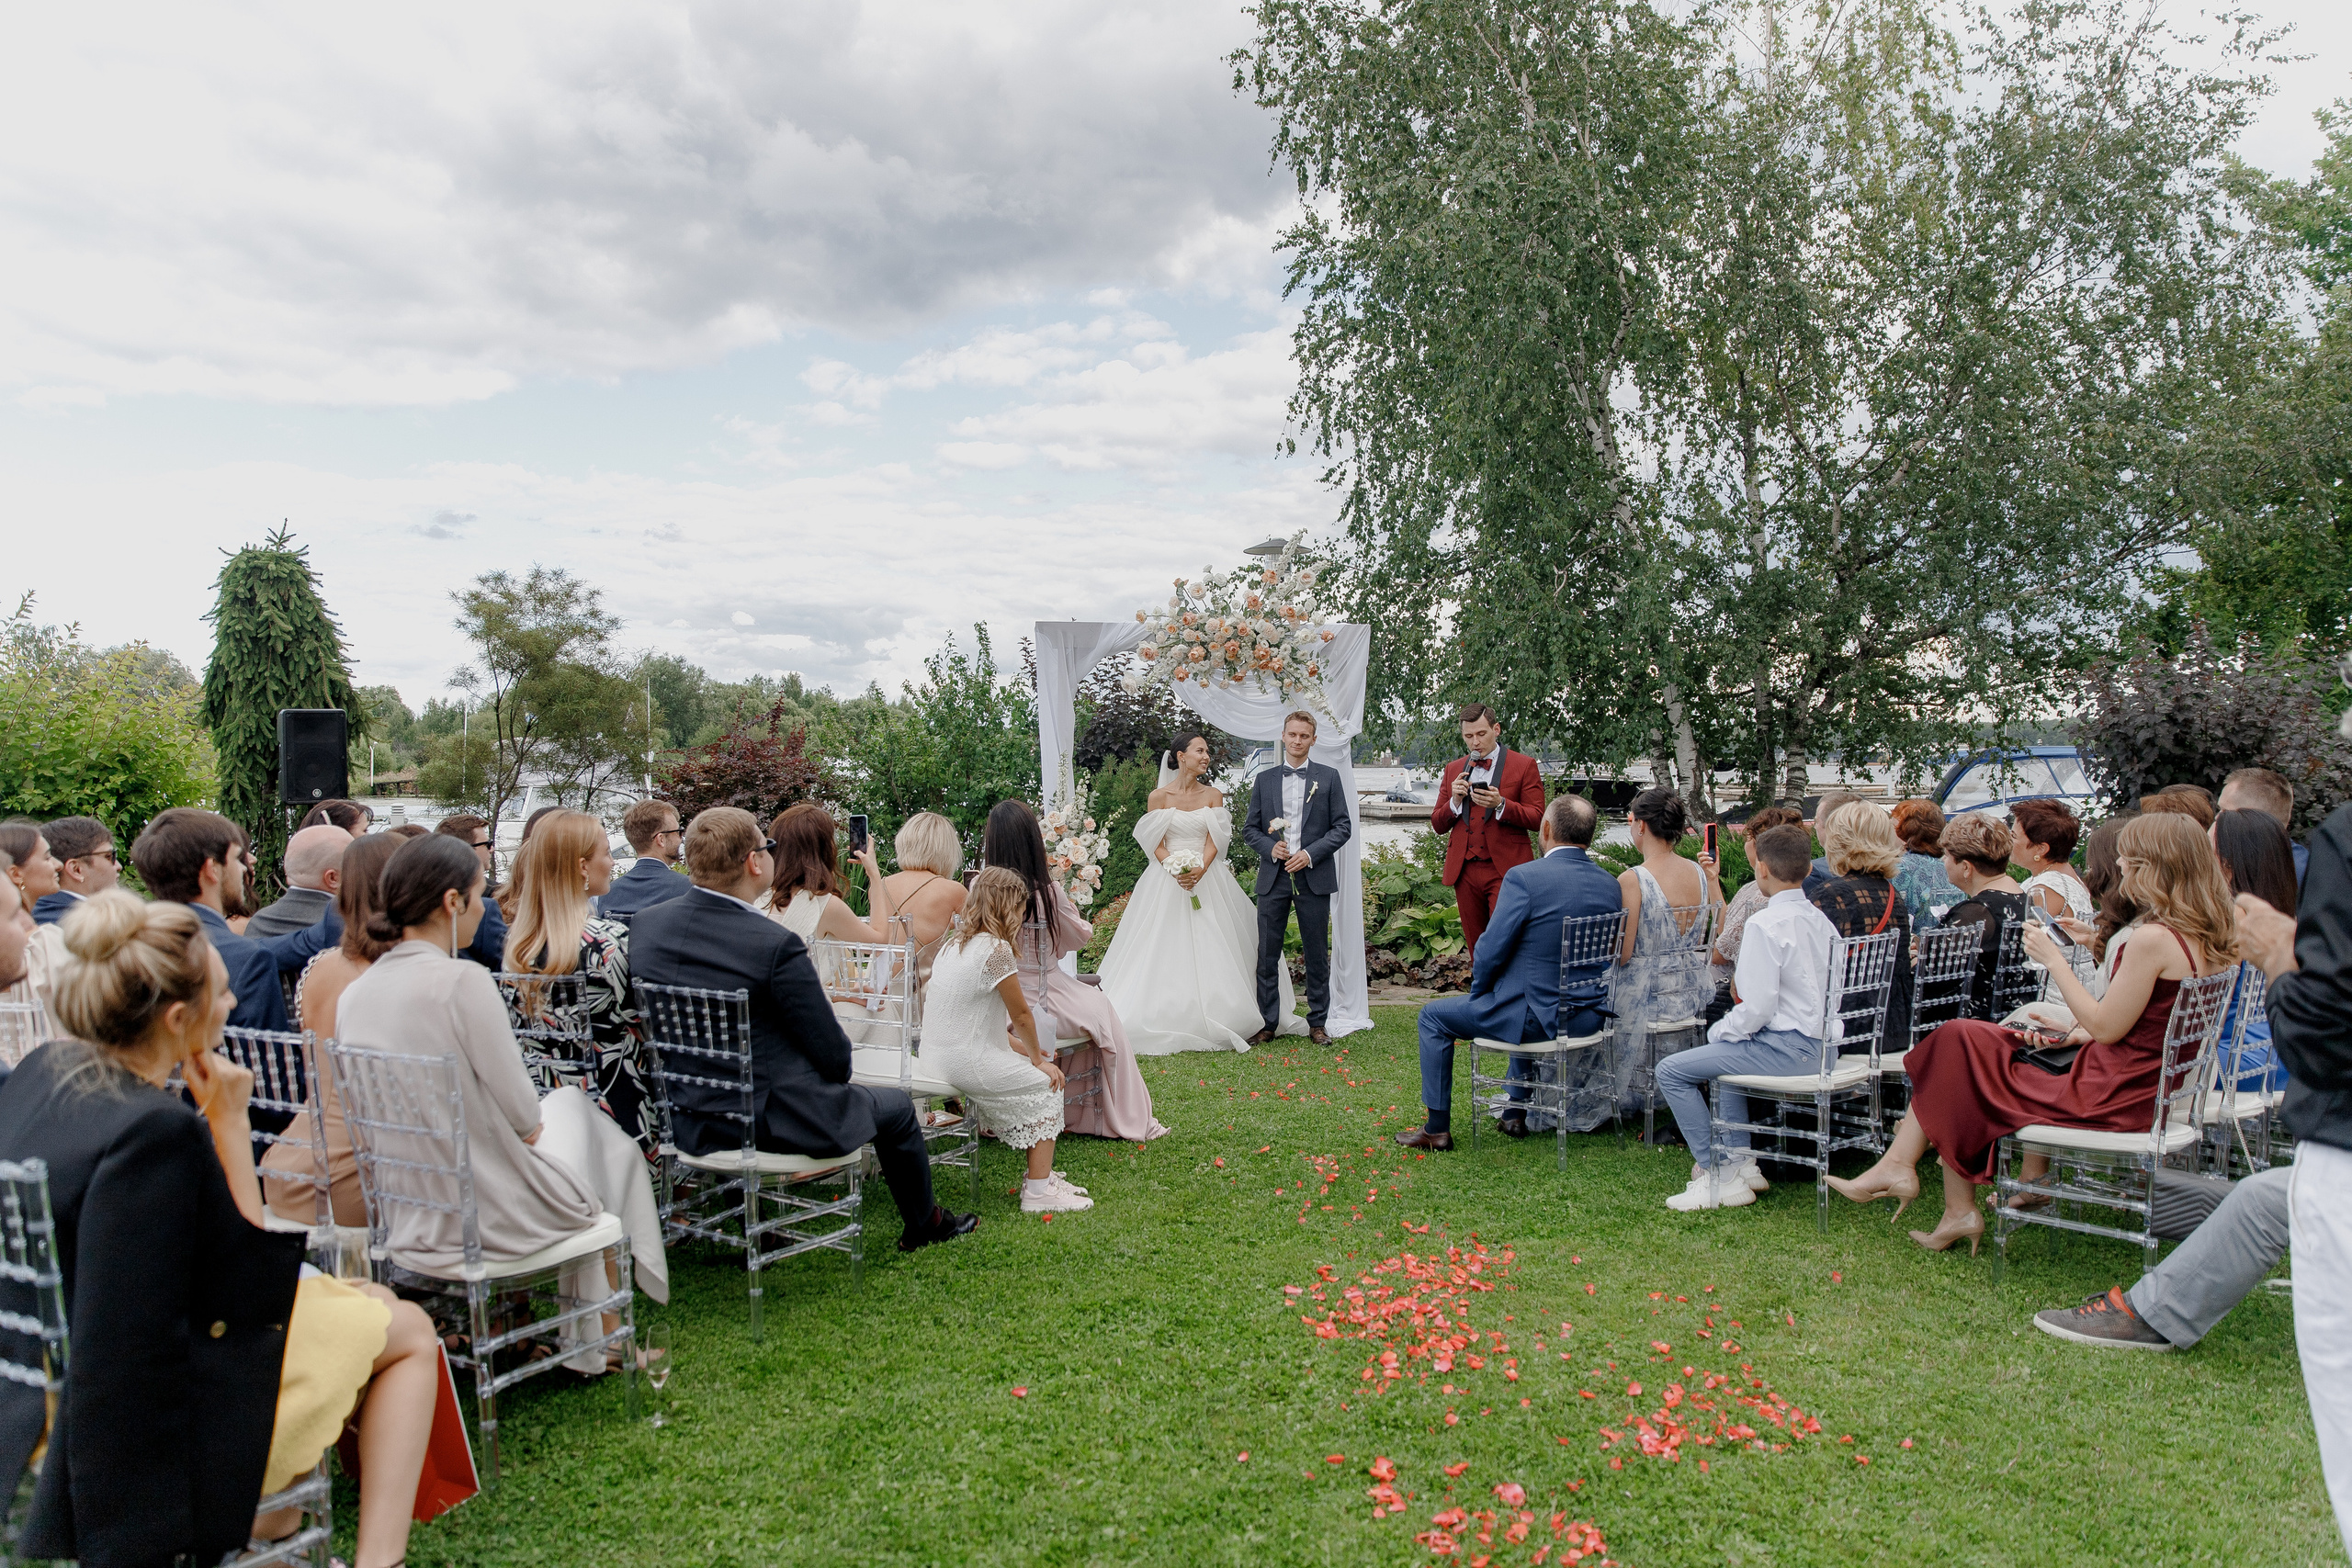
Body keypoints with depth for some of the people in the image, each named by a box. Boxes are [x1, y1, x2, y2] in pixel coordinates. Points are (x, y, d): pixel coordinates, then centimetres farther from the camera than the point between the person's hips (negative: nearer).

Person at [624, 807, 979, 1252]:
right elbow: (833, 1056, -18)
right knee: (896, 1105, 19)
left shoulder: (645, 924, -6)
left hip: (686, 1123, 7)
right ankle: (924, 1224, 41)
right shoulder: (775, 945, -25)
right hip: (771, 1123, -7)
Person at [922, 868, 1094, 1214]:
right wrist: (1037, 1058, 8)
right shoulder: (996, 949, -16)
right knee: (1047, 1084, 4)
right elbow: (1021, 1015, -8)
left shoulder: (954, 944, 12)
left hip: (939, 1056, 9)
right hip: (967, 1064, -9)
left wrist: (1017, 1046, 17)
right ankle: (1039, 1190, 4)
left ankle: (1041, 1175, 22)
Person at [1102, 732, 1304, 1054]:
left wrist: (1199, 871, -17)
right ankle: (1168, 1024, 1)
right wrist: (1177, 872, -18)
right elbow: (1156, 845, -2)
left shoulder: (1213, 796, 7)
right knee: (1167, 951, -3)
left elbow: (1214, 842, -1)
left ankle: (1215, 1023, 4)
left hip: (1208, 879, 2)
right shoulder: (1159, 797, 1)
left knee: (1210, 949, 0)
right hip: (1167, 880, -2)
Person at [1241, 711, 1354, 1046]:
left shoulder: (1328, 777, 6)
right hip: (1273, 878, 2)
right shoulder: (1264, 780, 11)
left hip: (1314, 877, -1)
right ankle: (1268, 1023, 11)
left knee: (1317, 955, 5)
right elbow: (1249, 829, 11)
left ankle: (1317, 1023, 15)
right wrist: (1270, 847, -9)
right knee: (1267, 954, 2)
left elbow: (1343, 826, 1)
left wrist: (1310, 853, -11)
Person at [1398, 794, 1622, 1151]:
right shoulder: (1610, 885, 2)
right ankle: (1516, 1113, 43)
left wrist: (1479, 990, 4)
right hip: (1590, 1018, 7)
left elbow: (1492, 949, -15)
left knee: (1434, 1017, 14)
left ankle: (1436, 1127, 19)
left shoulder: (1524, 877, -17)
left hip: (1539, 1017, -7)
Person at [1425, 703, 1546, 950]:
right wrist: (1455, 801, -7)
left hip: (1504, 872, -4)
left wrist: (1500, 804, -20)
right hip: (1465, 872, 4)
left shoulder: (1524, 766, 2)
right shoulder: (1453, 769, 15)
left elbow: (1537, 819, -5)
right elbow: (1437, 825, 12)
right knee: (1476, 946, 9)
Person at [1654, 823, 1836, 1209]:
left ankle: (1720, 1176, -3)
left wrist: (1721, 1030, -2)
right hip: (1818, 1043, 10)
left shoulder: (1765, 923, -18)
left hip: (1786, 1047, -10)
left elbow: (1757, 1007, -22)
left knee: (1671, 1071, -5)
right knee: (1725, 1049, 34)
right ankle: (1741, 1159, 32)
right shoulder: (1819, 917, 7)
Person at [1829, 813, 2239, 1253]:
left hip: (2110, 1097, -9)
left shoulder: (2153, 940, -23)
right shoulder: (2208, 937, 6)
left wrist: (2054, 959, -11)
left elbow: (2105, 1028, -18)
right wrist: (2076, 1032, 13)